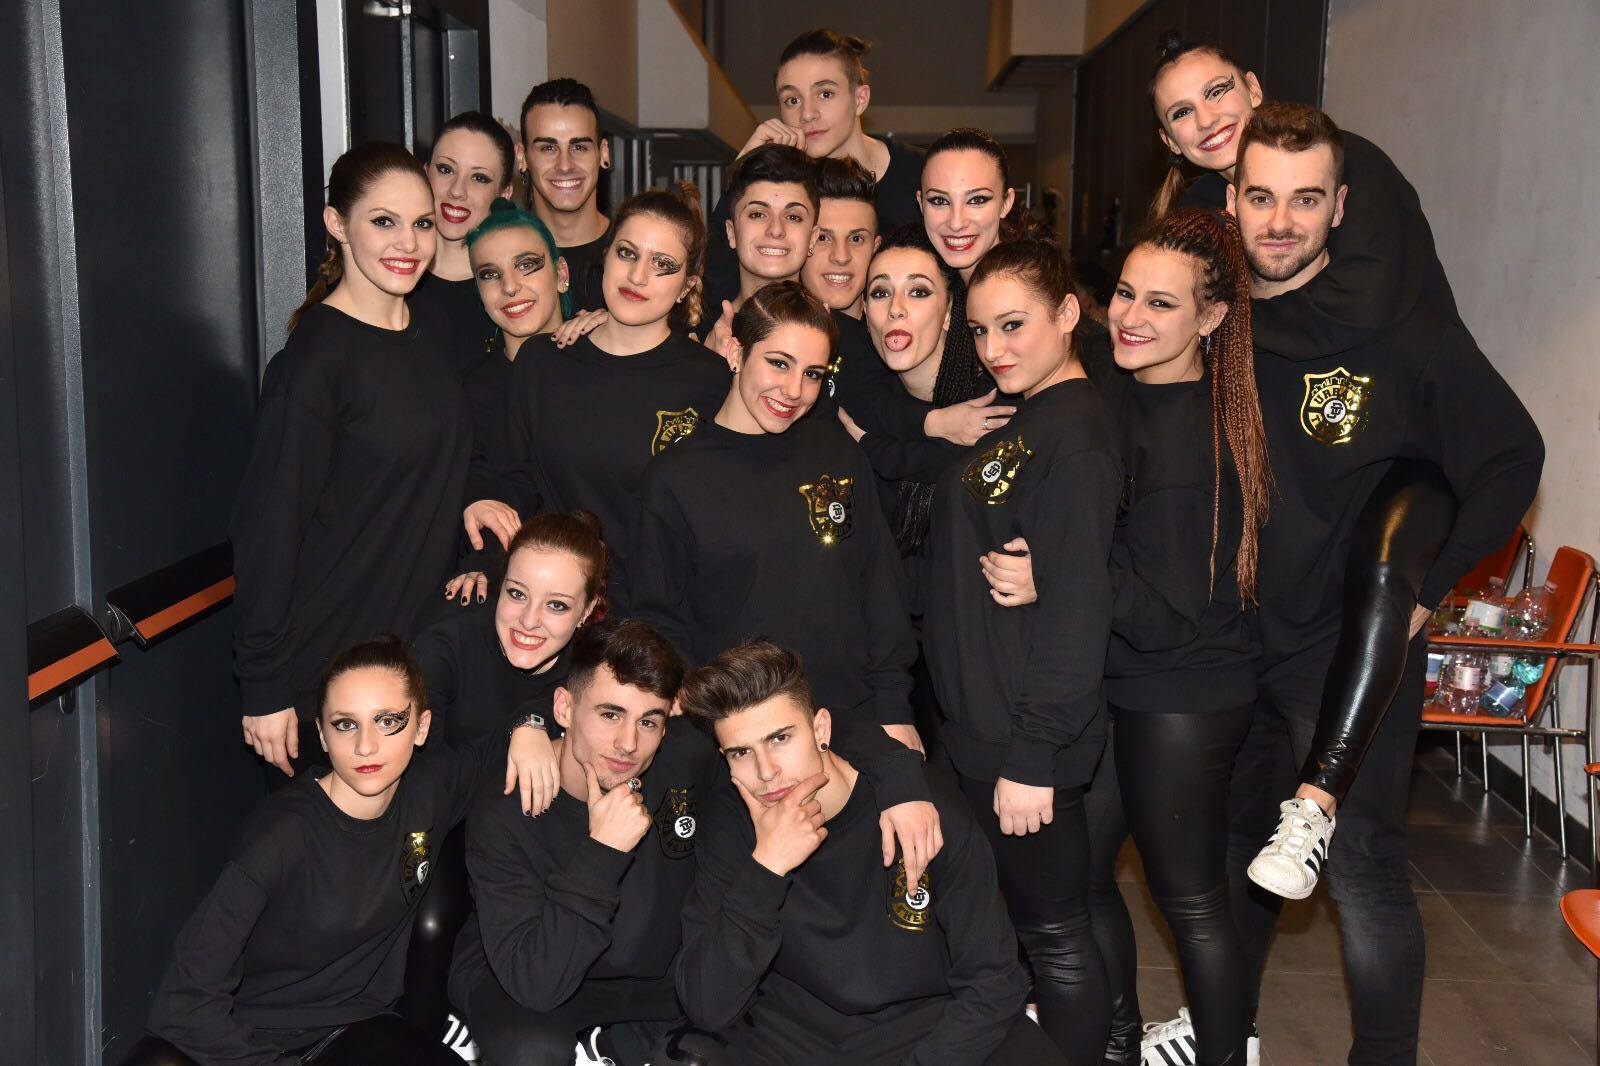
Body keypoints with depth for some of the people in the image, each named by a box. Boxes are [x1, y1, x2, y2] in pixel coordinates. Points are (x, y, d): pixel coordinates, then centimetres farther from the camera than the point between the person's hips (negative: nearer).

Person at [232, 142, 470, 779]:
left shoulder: (429, 331, 6)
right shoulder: (317, 356, -17)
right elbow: (268, 526, -17)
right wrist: (264, 689, -16)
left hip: (423, 648, 7)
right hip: (329, 666, -7)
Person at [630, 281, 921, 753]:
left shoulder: (836, 450, 6)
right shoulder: (674, 478, -2)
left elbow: (881, 584, 8)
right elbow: (660, 621, 0)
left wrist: (895, 711, 3)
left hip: (856, 719, 3)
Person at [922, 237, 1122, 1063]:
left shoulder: (1073, 432, -17)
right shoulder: (1010, 424, 12)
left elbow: (1076, 606, -22)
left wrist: (1032, 755, -22)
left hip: (1028, 743, -10)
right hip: (978, 725, 10)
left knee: (1053, 934, 5)